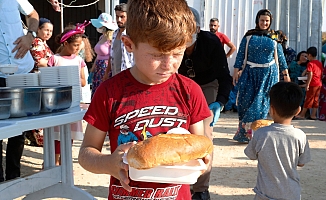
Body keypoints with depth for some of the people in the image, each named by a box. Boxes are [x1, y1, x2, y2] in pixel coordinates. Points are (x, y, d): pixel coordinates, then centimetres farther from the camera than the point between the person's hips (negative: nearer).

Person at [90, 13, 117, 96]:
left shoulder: (110, 39, -13)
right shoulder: (101, 37, 13)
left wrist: (107, 73, -19)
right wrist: (92, 69, 21)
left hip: (106, 70, -9)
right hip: (98, 69, 9)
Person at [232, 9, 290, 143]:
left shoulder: (274, 37, 6)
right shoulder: (249, 36, 3)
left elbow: (280, 56, 11)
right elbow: (241, 55, 2)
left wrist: (285, 73, 10)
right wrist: (236, 71, -5)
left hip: (268, 74, 1)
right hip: (250, 72, -1)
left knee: (261, 101, -3)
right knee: (247, 100, -2)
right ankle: (243, 130, 10)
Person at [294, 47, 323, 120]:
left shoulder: (310, 63, -11)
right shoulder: (320, 63, 12)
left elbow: (310, 75, -18)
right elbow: (322, 73, 15)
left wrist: (307, 84, -18)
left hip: (313, 84, -7)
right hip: (319, 84, 7)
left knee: (308, 99, -3)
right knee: (316, 99, 8)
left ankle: (302, 115, 4)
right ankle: (313, 115, 10)